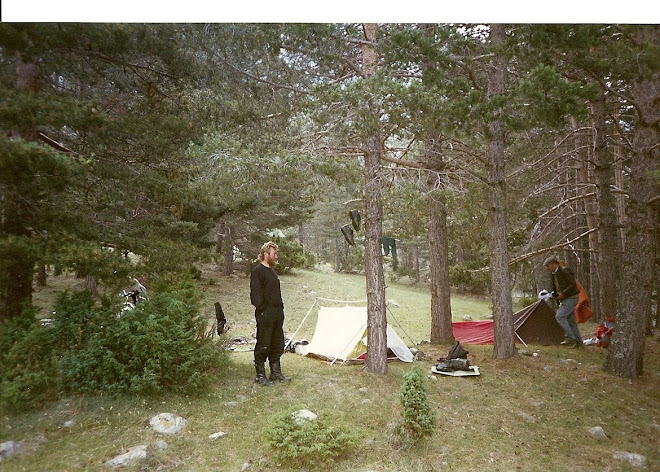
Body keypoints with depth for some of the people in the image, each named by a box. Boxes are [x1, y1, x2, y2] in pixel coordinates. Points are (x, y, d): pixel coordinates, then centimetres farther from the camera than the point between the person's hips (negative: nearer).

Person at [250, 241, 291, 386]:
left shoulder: (272, 271, 17)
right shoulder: (257, 271, -11)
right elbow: (255, 295, -16)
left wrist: (280, 309, 17)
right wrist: (262, 309, -18)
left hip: (277, 314, 9)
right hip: (265, 315, -9)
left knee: (277, 345, 15)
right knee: (263, 346, -1)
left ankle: (275, 372, 26)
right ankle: (260, 376, 9)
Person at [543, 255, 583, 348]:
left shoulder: (564, 271, -16)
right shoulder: (554, 274, 13)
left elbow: (573, 284, -21)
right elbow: (555, 289, 21)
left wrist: (563, 294, -21)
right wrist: (550, 295, 5)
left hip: (571, 298, -10)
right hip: (565, 299, 10)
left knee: (559, 316, -16)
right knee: (571, 320, 11)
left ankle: (571, 337, -11)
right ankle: (578, 341, 17)